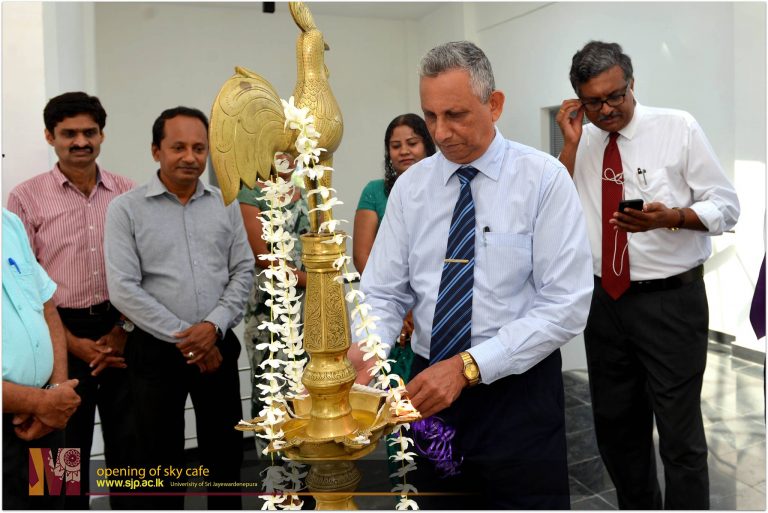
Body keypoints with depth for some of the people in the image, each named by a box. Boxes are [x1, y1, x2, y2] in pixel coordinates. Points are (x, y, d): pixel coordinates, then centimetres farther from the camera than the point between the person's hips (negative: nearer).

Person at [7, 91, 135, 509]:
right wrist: (71, 343, -9)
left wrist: (122, 332, -4)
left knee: (128, 443, 12)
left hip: (123, 331, 2)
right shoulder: (26, 197, -2)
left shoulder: (128, 194, 3)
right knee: (68, 447, 12)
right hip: (64, 334, -1)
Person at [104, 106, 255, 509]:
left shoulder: (225, 205, 4)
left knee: (225, 452, 16)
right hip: (156, 351, -3)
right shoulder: (126, 208, -6)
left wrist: (214, 325, -13)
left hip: (218, 346, 3)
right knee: (160, 459, 11)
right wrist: (184, 338, -14)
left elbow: (244, 272, 2)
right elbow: (123, 289, -12)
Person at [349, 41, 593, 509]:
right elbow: (384, 294, 0)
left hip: (518, 390, -3)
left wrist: (468, 366, -22)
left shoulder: (544, 178, -10)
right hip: (432, 386, 3)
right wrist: (364, 348, -21)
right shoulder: (410, 186, 2)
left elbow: (566, 304, -15)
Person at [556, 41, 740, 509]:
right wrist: (570, 143, -9)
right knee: (615, 426, 16)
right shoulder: (582, 144, 5)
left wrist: (670, 217, -23)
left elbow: (726, 205, -4)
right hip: (606, 300, 4)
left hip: (671, 301, -4)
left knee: (680, 433, 1)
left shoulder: (678, 128, -4)